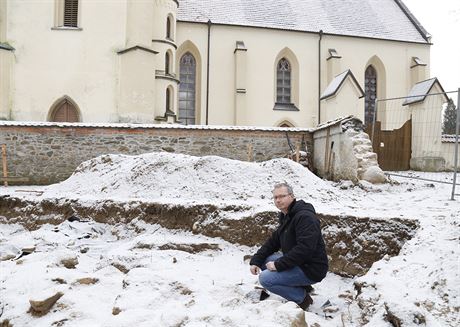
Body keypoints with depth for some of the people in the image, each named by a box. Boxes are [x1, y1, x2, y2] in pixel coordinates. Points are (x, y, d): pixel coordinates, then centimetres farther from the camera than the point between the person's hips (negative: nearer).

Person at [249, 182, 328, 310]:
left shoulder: (305, 217, -20)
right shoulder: (286, 217, 12)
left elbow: (305, 249, -30)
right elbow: (273, 242, 13)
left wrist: (278, 264, -25)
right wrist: (255, 261, 0)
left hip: (311, 269, -10)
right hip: (297, 263, 10)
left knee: (265, 279, -19)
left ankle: (302, 297, -1)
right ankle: (301, 286, 10)